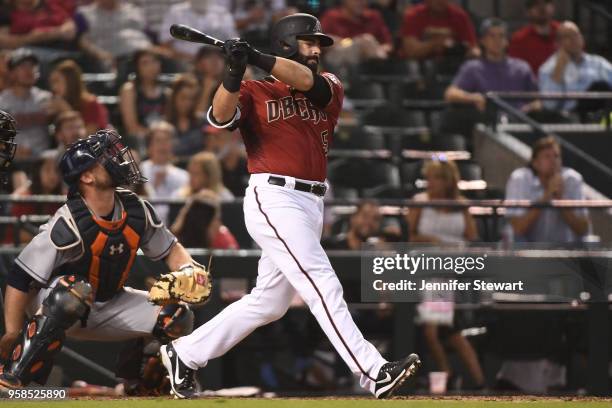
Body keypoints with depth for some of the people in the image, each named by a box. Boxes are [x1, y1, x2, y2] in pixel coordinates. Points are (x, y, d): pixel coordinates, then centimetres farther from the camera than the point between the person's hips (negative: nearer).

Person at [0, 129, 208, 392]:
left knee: (177, 317, -9)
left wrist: (188, 269, -12)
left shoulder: (136, 211, -8)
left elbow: (169, 248, 9)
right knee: (75, 290, -41)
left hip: (109, 306, 7)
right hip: (52, 305, -6)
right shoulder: (68, 224, -28)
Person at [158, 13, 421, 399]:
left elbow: (307, 79, -9)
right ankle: (374, 374, -23)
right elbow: (221, 115, -14)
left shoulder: (330, 87, 15)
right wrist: (235, 71, -30)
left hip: (312, 206, 7)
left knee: (268, 303, 12)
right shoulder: (255, 92, 5)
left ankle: (184, 354, 25)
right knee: (322, 284, -16)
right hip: (274, 198, -7)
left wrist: (257, 58, -20)